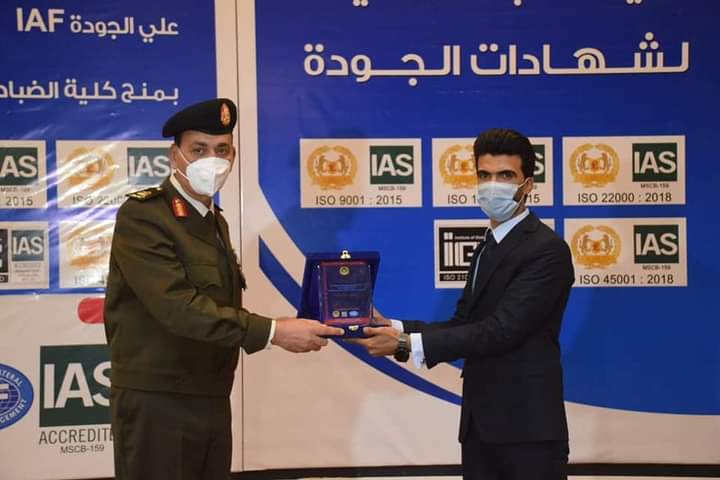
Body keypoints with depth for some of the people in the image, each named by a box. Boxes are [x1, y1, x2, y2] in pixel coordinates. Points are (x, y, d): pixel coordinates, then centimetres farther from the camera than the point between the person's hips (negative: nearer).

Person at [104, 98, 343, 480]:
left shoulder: (215, 221, 14)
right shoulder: (141, 215, -14)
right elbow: (177, 306, -24)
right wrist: (272, 331, -26)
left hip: (213, 401, 8)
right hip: (155, 406, -8)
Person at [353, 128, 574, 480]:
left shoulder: (547, 250, -14)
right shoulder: (488, 248, 15)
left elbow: (502, 330, -23)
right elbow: (463, 323, 11)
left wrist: (407, 344, -24)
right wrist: (395, 328, -4)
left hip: (526, 426, -8)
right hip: (481, 423, 8)